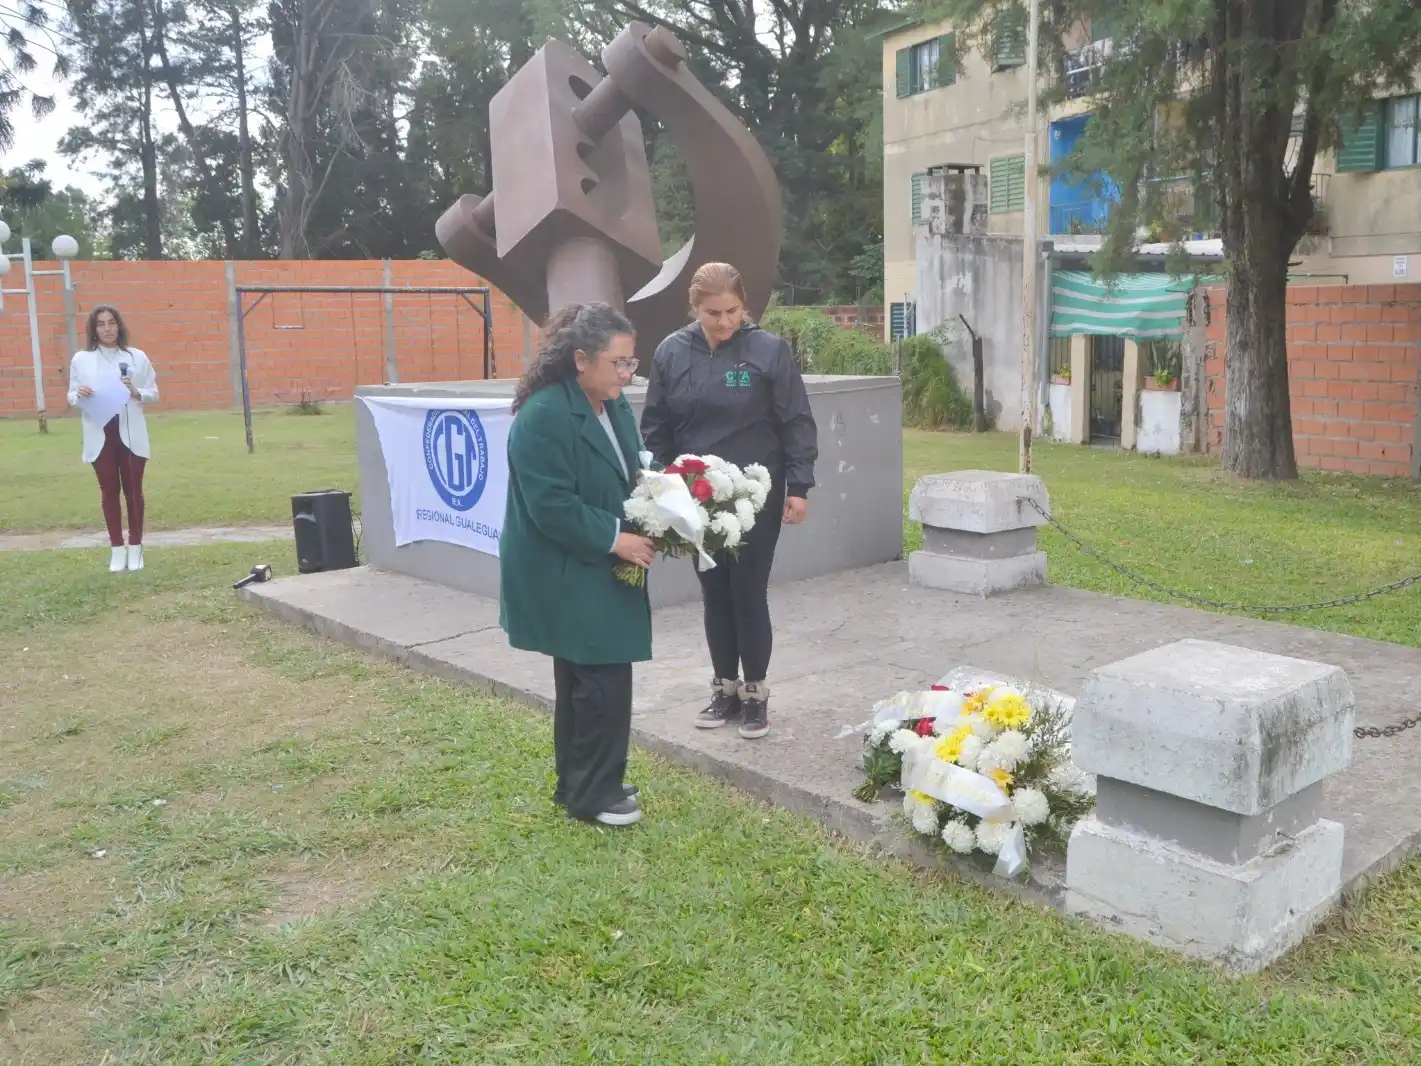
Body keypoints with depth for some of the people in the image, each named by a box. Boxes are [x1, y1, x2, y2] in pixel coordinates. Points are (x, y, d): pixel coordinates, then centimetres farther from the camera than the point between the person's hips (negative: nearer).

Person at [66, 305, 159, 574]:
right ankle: (117, 548, 14)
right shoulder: (81, 359, 3)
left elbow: (154, 393, 6)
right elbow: (71, 397, 6)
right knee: (109, 491, 7)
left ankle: (135, 547, 15)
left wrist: (137, 393, -14)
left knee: (133, 489, 5)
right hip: (100, 435, 1)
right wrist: (79, 395, -17)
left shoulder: (137, 357, 3)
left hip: (130, 434, 0)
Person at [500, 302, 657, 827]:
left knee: (583, 680, 17)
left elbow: (629, 475, 18)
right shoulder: (543, 416, -22)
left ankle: (580, 783, 30)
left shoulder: (615, 405, 6)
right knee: (603, 681, -5)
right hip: (563, 576, -9)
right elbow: (551, 507, -25)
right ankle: (592, 795, 11)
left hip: (600, 571, 9)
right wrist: (615, 540, -22)